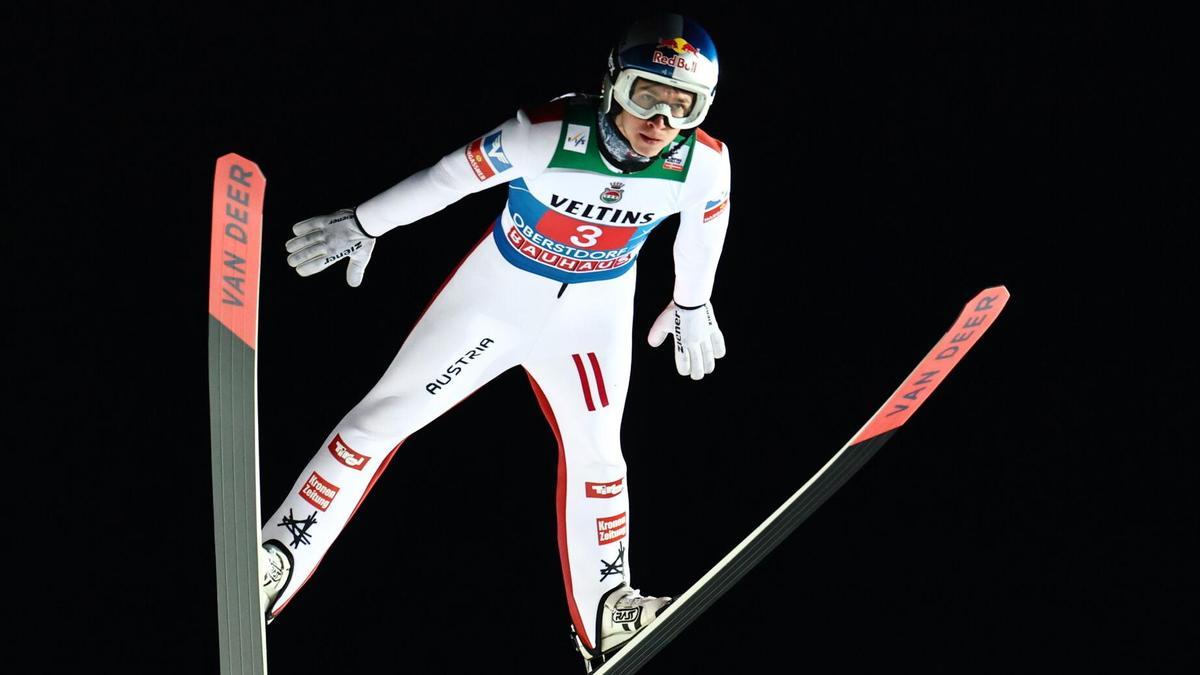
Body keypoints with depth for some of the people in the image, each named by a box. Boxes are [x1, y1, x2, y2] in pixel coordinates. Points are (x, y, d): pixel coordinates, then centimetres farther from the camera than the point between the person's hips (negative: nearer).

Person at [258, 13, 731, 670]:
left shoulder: (706, 164, -22)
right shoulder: (547, 134, -32)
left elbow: (702, 226, 1)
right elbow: (450, 176, -18)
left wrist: (692, 303, 16)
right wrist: (362, 226, -5)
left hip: (594, 312, 2)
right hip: (499, 288, -2)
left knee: (596, 453, 6)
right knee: (385, 413, -1)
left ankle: (604, 616, 26)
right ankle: (277, 561, 8)